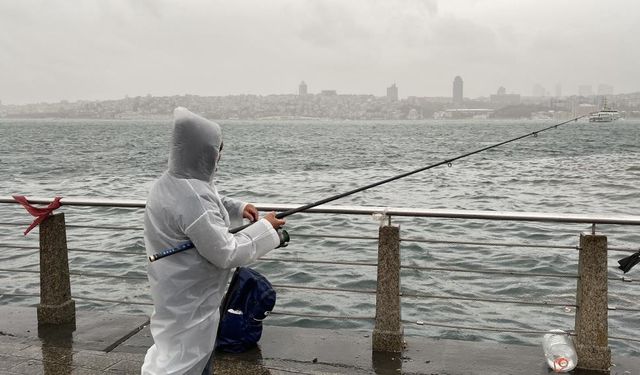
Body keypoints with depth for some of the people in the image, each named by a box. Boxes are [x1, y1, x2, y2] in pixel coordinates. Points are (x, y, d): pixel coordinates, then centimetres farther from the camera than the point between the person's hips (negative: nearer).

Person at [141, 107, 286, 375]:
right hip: (188, 299, -10)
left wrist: (237, 208, 5)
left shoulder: (173, 182, -1)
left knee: (201, 349, 26)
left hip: (187, 291, 10)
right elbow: (226, 253, -26)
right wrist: (265, 228, -16)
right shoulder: (192, 198, -32)